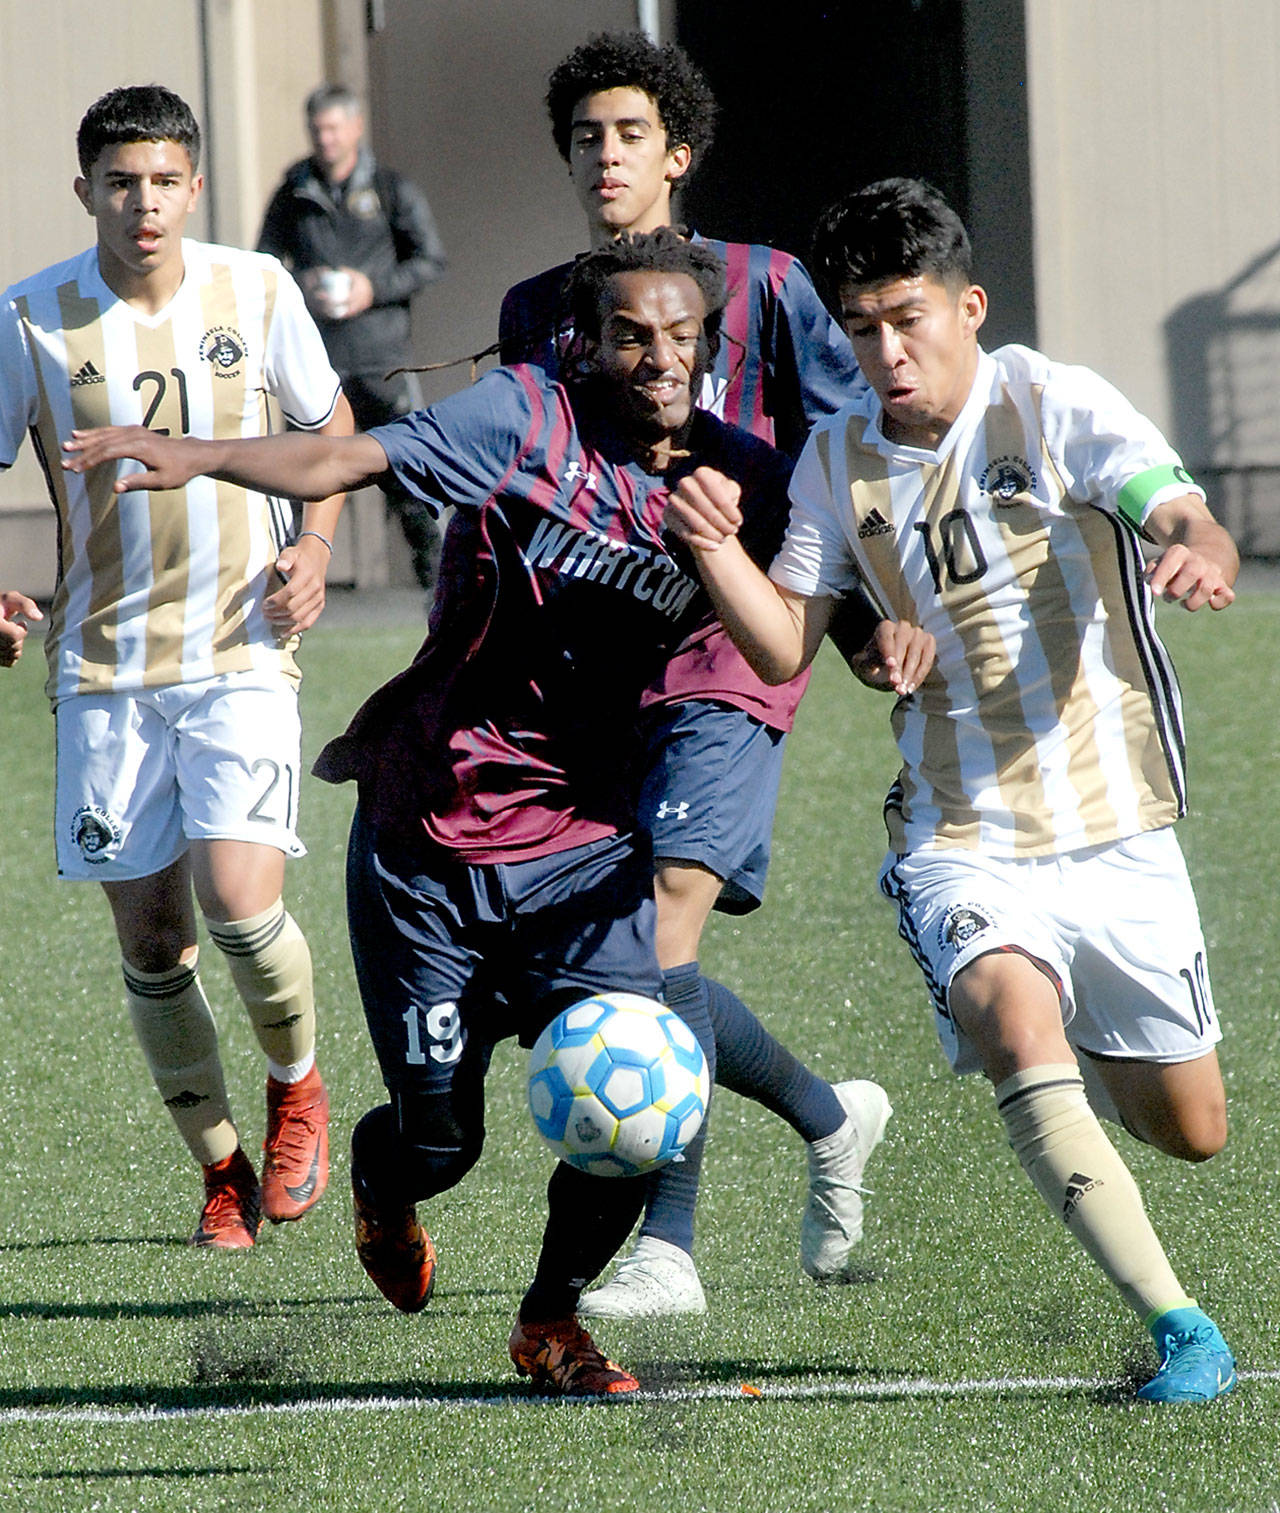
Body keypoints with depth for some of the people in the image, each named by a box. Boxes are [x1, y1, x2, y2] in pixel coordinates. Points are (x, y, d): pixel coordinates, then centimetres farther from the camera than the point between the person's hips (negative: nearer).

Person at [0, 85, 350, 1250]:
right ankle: (221, 1169, 19)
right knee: (151, 937, 1)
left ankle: (298, 1087, 12)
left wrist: (315, 545, -1)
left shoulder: (256, 291, -1)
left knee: (238, 896, -17)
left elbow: (330, 422, 15)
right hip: (105, 664, 1)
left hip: (242, 654, -1)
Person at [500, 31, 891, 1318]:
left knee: (662, 923, -20)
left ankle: (665, 1246, -15)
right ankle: (828, 1119, 26)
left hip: (729, 656, -5)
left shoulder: (760, 287, 1)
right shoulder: (536, 315, 13)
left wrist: (868, 619, -8)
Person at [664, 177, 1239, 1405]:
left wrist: (1199, 555, -46)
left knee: (1189, 1129, 8)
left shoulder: (1052, 405, -8)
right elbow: (784, 646, 5)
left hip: (1115, 830, -1)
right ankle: (1177, 1327, -28)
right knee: (1019, 1035, -30)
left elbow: (1182, 516, -22)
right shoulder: (841, 455, 4)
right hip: (960, 839, 1)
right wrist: (716, 552, -14)